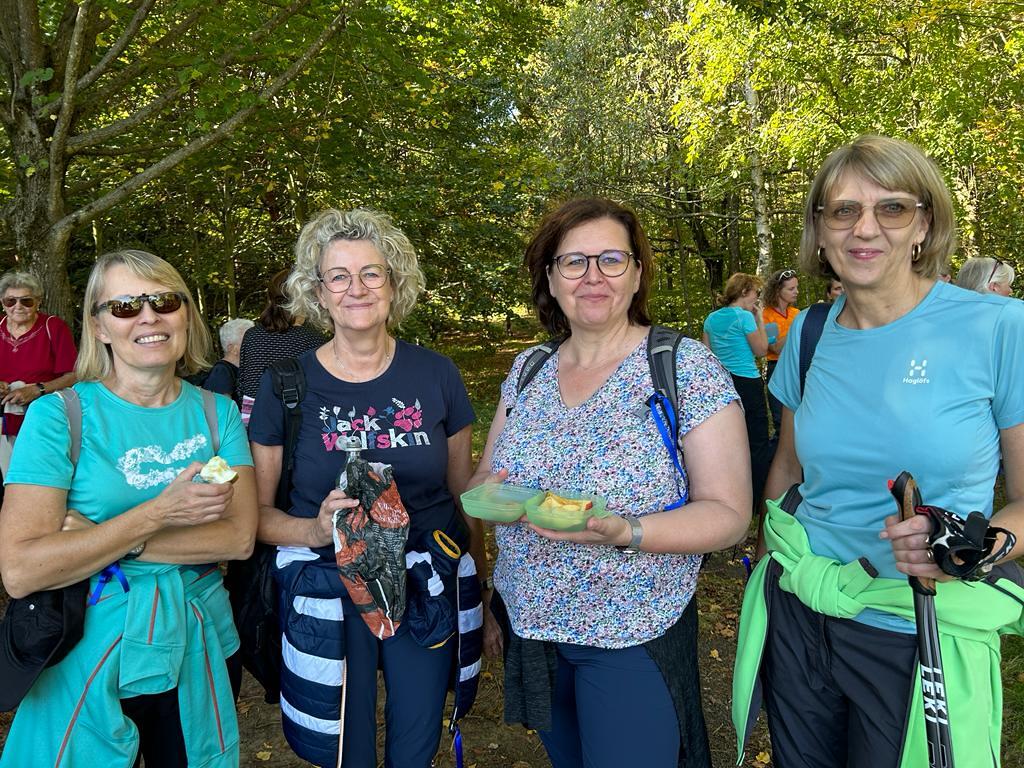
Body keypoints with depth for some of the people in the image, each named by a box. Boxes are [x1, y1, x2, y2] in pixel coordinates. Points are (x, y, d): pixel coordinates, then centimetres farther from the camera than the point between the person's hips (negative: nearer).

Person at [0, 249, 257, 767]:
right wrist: (157, 514, -23)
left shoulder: (218, 412, -1)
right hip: (92, 662, -3)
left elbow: (239, 536, -13)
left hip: (200, 651, 3)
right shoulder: (58, 415, -11)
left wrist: (94, 539, -18)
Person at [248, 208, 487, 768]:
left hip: (428, 590, 1)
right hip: (327, 593, -1)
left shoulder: (436, 375, -5)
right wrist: (315, 530, -22)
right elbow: (255, 511, -2)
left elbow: (465, 491, 6)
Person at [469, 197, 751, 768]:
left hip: (631, 641, -4)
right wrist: (490, 492, -14)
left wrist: (624, 532, -30)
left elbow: (729, 516, -14)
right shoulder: (527, 370, 2)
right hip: (529, 629, 5)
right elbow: (482, 480, 10)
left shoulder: (688, 367, -13)